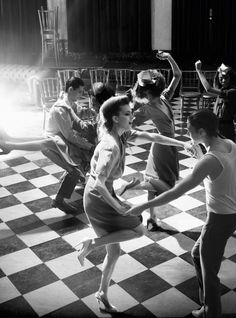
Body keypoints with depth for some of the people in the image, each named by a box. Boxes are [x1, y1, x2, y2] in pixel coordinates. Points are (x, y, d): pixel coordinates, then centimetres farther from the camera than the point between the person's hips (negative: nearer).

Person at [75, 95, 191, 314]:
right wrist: (117, 206, -21)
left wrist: (183, 144, 4)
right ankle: (91, 244, 3)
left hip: (103, 195, 8)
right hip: (98, 200, -8)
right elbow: (99, 184, -33)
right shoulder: (111, 147, -27)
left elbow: (151, 137, 5)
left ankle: (103, 294, 35)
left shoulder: (121, 135, 1)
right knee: (139, 229, 4)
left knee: (114, 251, 18)